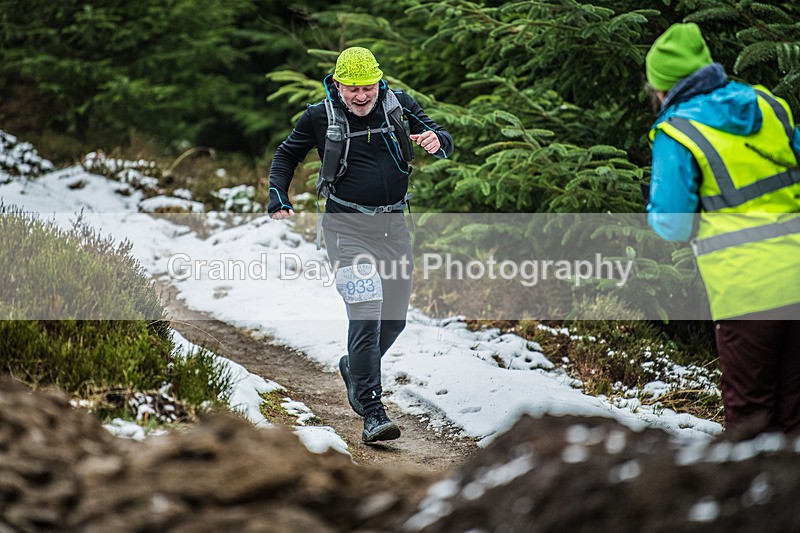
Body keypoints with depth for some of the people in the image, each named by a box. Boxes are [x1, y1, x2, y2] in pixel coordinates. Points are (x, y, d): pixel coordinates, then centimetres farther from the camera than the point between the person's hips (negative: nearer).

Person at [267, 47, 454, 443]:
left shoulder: (399, 106, 1)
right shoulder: (320, 117, -3)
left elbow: (444, 142, 3)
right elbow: (287, 155, 12)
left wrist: (436, 141, -22)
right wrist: (278, 199, -2)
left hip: (393, 224, 4)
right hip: (347, 226, -4)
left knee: (394, 318, 12)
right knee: (366, 314, -17)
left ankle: (354, 368, 42)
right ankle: (371, 412, -16)